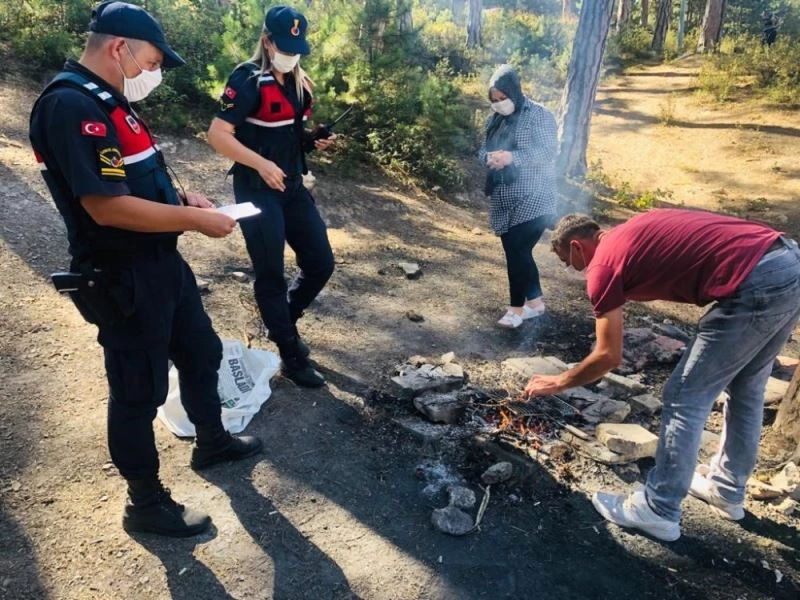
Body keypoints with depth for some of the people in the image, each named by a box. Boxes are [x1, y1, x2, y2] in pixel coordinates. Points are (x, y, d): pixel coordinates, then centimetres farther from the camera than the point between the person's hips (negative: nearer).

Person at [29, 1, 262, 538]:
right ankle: (147, 504, 27)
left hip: (162, 263, 10)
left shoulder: (108, 100, 11)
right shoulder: (70, 105, -21)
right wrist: (196, 220, -21)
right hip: (123, 281, -10)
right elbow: (106, 205, -29)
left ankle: (212, 443, 45)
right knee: (139, 391, 6)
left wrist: (181, 198, 6)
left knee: (202, 354, 22)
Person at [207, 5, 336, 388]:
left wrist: (315, 141, 1)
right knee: (270, 275, 0)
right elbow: (217, 135, -18)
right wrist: (261, 164, -29)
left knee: (321, 264, 9)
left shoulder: (299, 83, 11)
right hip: (257, 192, -7)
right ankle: (292, 358, 12)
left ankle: (283, 321, 33)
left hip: (293, 188, 8)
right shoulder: (247, 80, -12)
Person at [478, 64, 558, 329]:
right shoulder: (495, 119, 11)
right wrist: (489, 157, -11)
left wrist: (512, 157, -30)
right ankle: (535, 301, 25)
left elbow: (547, 152, -17)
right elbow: (483, 149, 14)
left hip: (531, 200, -7)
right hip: (504, 201, 7)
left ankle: (517, 307, 6)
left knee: (517, 251, -9)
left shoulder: (538, 116, -9)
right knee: (517, 251, 11)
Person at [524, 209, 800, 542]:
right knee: (746, 389, 24)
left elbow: (609, 357, 3)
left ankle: (659, 511, 16)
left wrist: (558, 383, 17)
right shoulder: (633, 234, 23)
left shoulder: (603, 265, 0)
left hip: (756, 284, -9)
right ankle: (727, 489, 41)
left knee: (685, 399, 4)